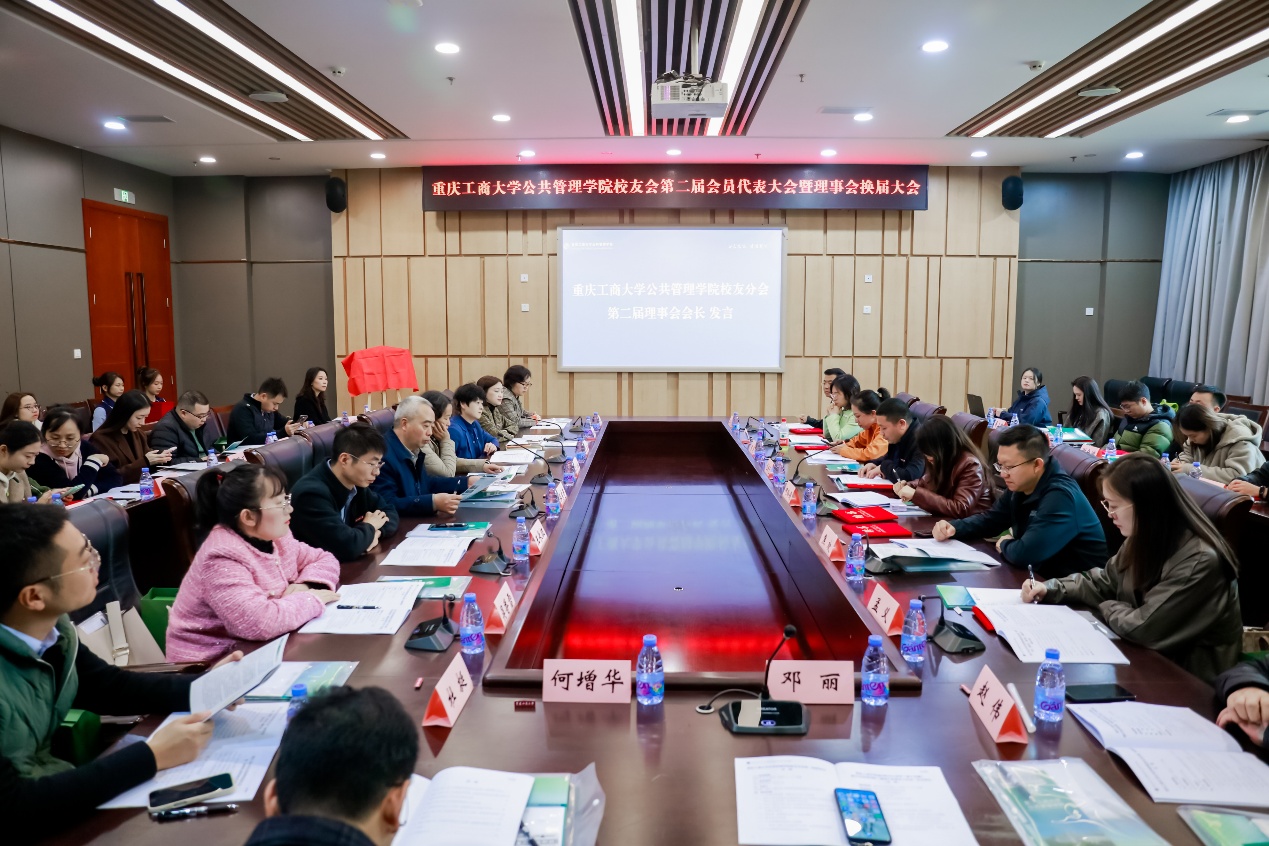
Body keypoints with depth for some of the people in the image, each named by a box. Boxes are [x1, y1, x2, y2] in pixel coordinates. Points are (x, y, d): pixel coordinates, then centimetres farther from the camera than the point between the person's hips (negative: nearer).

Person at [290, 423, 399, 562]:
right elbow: (347, 546, -30)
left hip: (348, 566, 6)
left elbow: (389, 511, 9)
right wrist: (370, 528, -12)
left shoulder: (355, 481, -2)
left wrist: (377, 532, -10)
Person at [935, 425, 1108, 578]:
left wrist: (1004, 544, -10)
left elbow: (1023, 554, -34)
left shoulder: (1060, 496, -27)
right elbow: (989, 520, 16)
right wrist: (953, 527, -4)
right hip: (1042, 575, 8)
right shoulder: (1020, 486, 2)